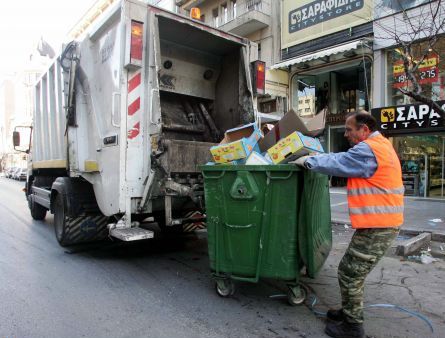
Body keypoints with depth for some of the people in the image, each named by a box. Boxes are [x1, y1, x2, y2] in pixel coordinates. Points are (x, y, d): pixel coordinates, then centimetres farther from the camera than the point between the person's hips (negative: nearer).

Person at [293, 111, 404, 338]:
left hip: (377, 226, -10)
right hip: (380, 222, 10)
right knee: (352, 271, 20)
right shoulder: (379, 145, 15)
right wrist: (314, 160, 10)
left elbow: (337, 163, -18)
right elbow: (345, 162, 17)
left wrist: (308, 161, -3)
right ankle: (350, 312, 35)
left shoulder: (368, 149, -19)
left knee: (349, 274, 1)